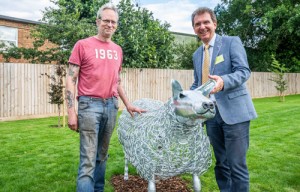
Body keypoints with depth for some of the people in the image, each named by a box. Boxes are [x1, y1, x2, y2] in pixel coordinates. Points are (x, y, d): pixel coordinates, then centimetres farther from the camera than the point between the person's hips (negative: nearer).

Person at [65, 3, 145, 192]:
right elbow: (71, 79, -4)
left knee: (102, 155, 14)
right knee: (88, 159, -5)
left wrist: (128, 104, 18)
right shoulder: (83, 45, -1)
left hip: (111, 106, 5)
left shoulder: (118, 50, 14)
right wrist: (71, 111, -10)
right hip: (90, 105, -5)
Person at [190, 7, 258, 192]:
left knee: (237, 164, -2)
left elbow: (244, 71, -12)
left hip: (233, 111, -5)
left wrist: (223, 81, -31)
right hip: (210, 114, 6)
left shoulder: (232, 42, -1)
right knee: (221, 163, 15)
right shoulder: (197, 54, 16)